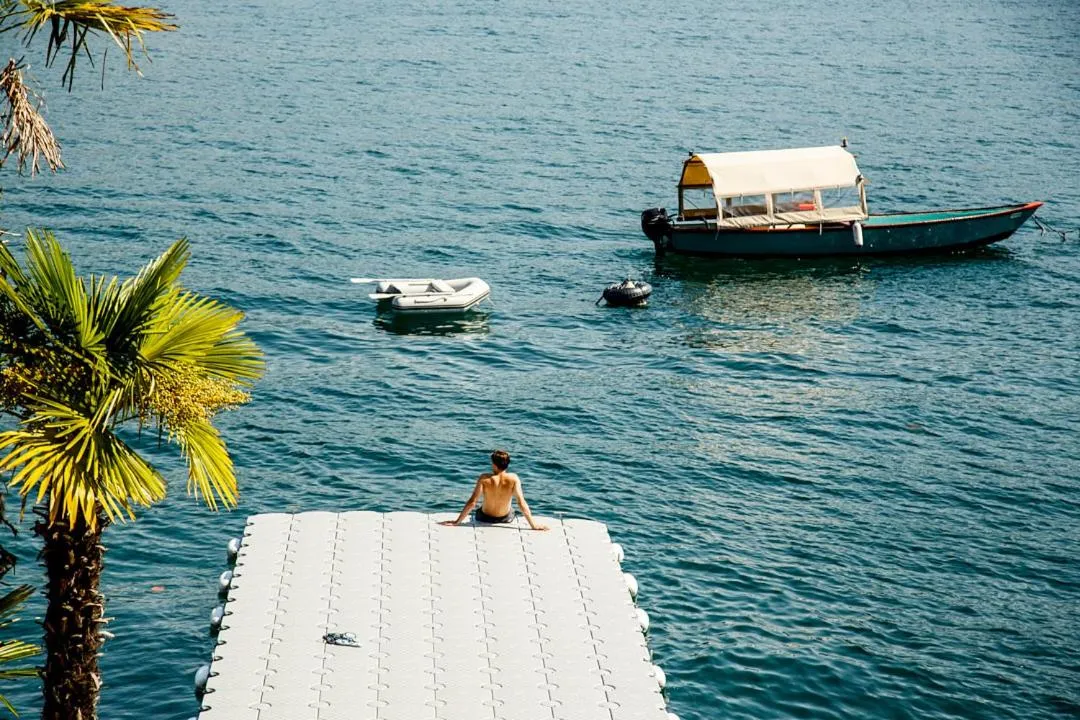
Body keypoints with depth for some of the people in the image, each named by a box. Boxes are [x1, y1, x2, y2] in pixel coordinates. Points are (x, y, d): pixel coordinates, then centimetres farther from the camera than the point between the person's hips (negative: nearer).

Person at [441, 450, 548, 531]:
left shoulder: (484, 478, -26)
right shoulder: (513, 479, -24)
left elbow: (472, 502, -25)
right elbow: (521, 503, -26)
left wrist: (457, 521, -18)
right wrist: (533, 524, -21)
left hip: (485, 518, -1)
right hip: (506, 518, 1)